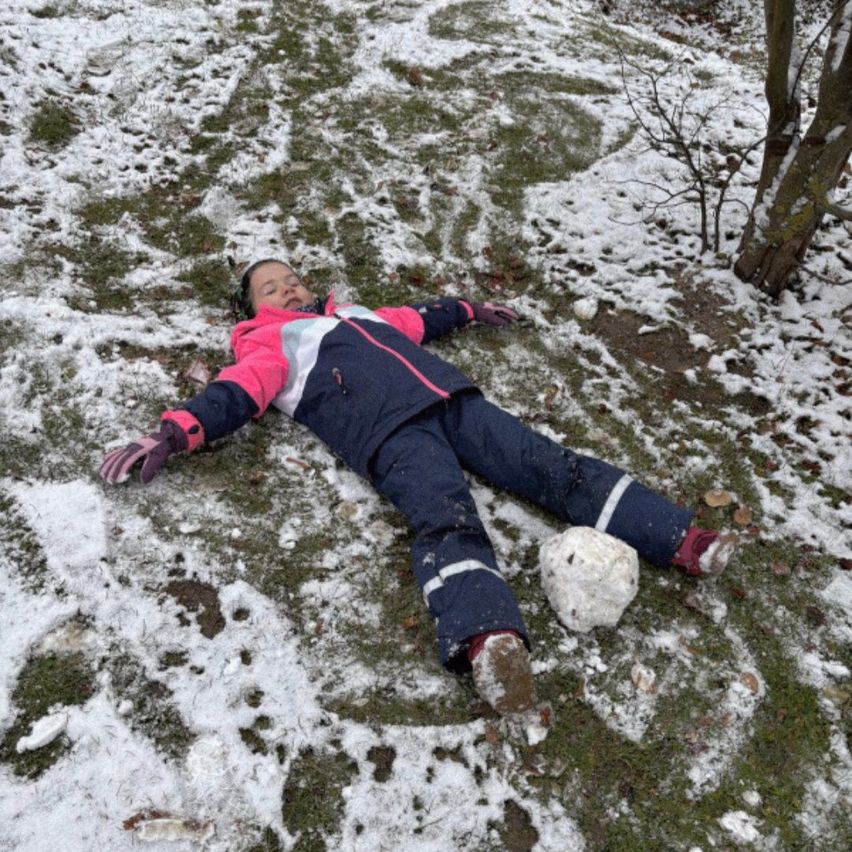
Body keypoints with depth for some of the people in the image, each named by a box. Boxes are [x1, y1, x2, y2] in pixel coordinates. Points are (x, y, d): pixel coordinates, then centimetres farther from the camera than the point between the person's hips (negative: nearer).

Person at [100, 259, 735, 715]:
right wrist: (173, 433, -14)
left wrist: (469, 311, 58)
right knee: (447, 518, -33)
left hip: (452, 398, 6)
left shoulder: (357, 314, 37)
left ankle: (679, 538, -13)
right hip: (390, 430, -6)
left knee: (549, 465, -9)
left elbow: (419, 320, 50)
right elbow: (236, 394, 3)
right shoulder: (270, 346, 19)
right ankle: (488, 640, -55)